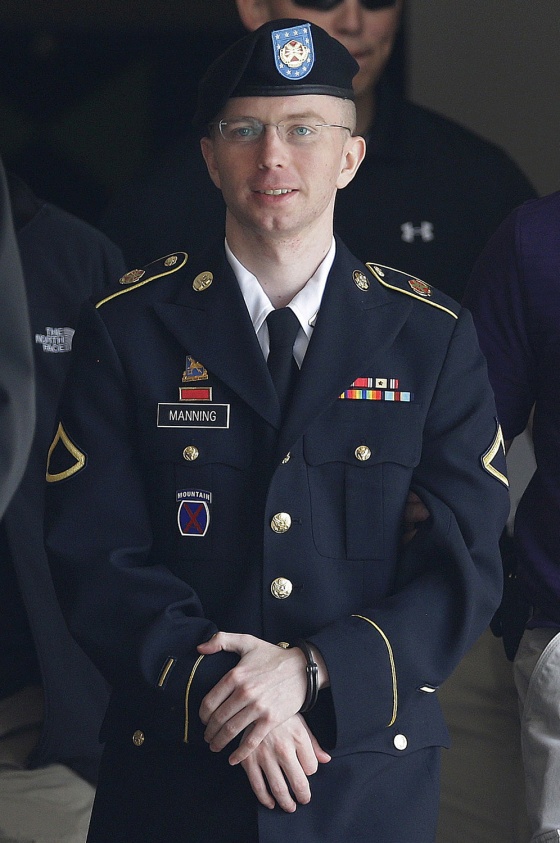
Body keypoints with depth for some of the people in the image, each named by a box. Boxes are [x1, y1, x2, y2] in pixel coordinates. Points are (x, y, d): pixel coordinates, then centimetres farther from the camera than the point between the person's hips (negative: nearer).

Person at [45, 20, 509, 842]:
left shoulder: (434, 336, 1)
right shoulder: (127, 328, 0)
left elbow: (466, 565, -4)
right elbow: (94, 555, -5)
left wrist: (312, 668, -17)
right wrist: (212, 684, -18)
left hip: (371, 776, 1)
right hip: (173, 768, 0)